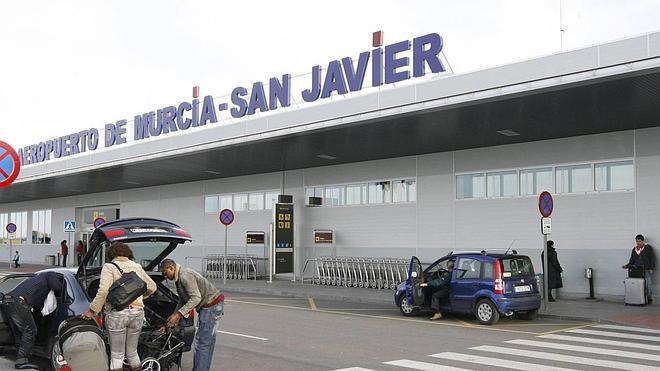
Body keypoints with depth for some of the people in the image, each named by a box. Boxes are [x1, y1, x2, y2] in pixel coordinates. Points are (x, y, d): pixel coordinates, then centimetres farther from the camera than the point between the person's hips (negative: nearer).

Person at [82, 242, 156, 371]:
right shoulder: (137, 267, 14)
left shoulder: (109, 267, -1)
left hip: (116, 313, -4)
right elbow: (152, 287, 21)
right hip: (137, 313, 4)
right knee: (132, 352, 18)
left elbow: (103, 291, -14)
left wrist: (92, 310, -7)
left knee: (117, 355, 4)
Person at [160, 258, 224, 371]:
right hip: (207, 307, 11)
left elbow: (196, 298, -26)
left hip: (212, 305, -11)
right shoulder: (179, 278, 15)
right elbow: (182, 301, 21)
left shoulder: (185, 276, -18)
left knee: (202, 342, -9)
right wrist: (170, 323, 18)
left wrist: (178, 314, -27)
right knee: (208, 340, 16)